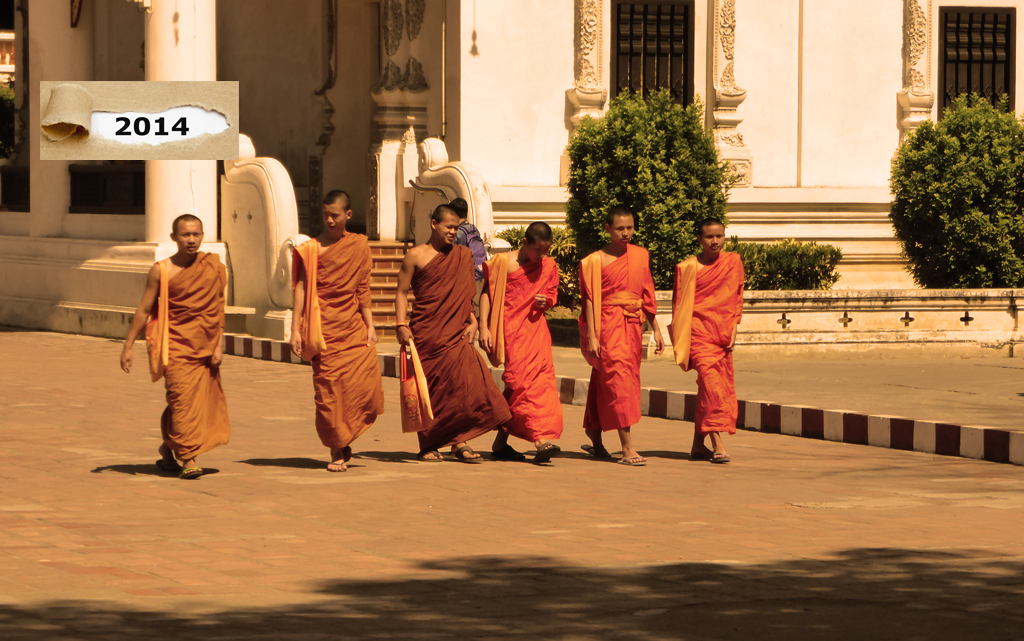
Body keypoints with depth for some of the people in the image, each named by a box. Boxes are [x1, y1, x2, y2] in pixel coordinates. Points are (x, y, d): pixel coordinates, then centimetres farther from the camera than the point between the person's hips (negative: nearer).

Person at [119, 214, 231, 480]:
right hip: (175, 344, -3)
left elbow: (218, 308, 6)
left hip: (204, 346, 3)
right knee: (182, 398, -13)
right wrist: (128, 346, 1)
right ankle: (189, 459, -7)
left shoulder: (214, 267, 4)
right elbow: (144, 310, 2)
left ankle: (167, 447, 29)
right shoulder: (162, 271, -4)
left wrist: (219, 344, 0)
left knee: (205, 399, 8)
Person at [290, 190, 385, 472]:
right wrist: (296, 329, -7)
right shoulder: (312, 249, 1)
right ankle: (337, 451, 8)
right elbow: (301, 288, -1)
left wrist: (370, 325, 9)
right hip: (325, 329, -3)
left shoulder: (359, 245, 11)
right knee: (329, 389, -4)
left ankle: (345, 439, 14)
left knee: (367, 383, -8)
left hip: (354, 327, 3)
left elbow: (363, 288, 14)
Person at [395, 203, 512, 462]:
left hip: (455, 333, 3)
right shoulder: (416, 256, 1)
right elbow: (402, 292, 1)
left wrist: (472, 322, 4)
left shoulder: (463, 256, 12)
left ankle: (459, 442, -8)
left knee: (465, 382, -12)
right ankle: (427, 445, 12)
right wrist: (402, 324, -9)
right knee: (427, 389, 1)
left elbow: (466, 295, 17)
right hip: (425, 332, -3)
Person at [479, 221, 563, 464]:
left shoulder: (549, 266, 9)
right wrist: (483, 327, -10)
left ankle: (500, 443, 8)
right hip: (511, 329, -5)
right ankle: (541, 438, -24)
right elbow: (486, 294, -1)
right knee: (524, 381, -16)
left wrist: (546, 302, -4)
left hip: (535, 328, 5)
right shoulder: (504, 262, -4)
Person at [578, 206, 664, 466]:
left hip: (633, 325, 5)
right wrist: (591, 335, -11)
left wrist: (656, 328, 16)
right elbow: (590, 299, -6)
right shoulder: (596, 260, -4)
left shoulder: (641, 256, 10)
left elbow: (647, 295, 16)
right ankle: (627, 448, -16)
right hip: (608, 324, -5)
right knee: (618, 377, -12)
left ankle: (595, 438, 26)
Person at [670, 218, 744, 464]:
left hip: (722, 332, 5)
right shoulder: (688, 267, -1)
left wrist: (733, 330, 5)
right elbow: (679, 305, 3)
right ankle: (718, 444, -22)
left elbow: (737, 298, 15)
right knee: (711, 382, -17)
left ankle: (698, 445, 19)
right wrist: (680, 342, -2)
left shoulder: (733, 262, 9)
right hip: (699, 331, -5)